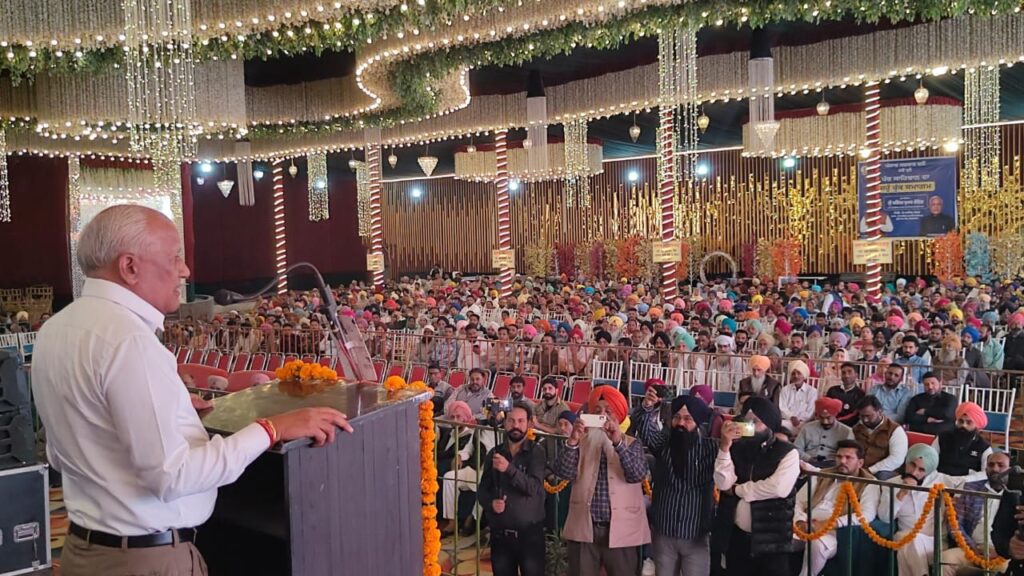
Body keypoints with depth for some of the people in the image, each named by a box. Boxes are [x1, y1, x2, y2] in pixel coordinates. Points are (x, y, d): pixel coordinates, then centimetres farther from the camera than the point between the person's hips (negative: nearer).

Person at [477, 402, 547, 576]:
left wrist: (509, 469, -27)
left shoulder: (536, 452, -3)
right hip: (499, 533, 3)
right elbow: (482, 489, 7)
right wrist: (491, 503, -14)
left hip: (530, 532, -3)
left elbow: (534, 487, -16)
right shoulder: (494, 454, 6)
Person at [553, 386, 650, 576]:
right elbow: (564, 472, -7)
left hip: (620, 530, -1)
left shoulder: (632, 444, 5)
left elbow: (638, 474, -13)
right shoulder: (583, 442, 7)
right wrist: (572, 441, -20)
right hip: (584, 528, 1)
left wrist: (618, 443, -24)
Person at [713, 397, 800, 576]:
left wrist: (737, 490, -10)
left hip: (771, 539, -4)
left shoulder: (787, 453, -6)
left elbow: (778, 487, -21)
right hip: (736, 535, 4)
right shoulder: (737, 449, 6)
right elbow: (723, 483, -7)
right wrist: (725, 446, -17)